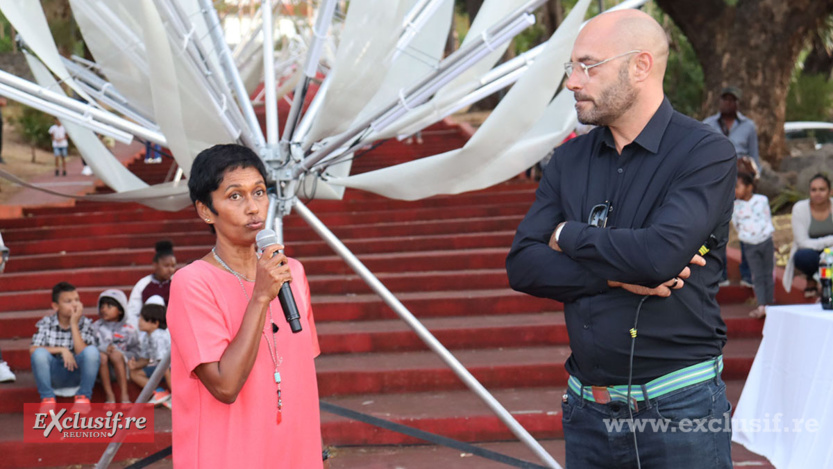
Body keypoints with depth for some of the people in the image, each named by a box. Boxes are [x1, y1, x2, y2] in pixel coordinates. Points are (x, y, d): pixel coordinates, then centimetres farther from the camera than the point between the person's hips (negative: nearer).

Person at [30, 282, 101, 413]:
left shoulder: (85, 324, -5)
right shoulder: (45, 323, -4)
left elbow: (82, 353, -18)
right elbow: (33, 349, -16)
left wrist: (74, 325, -20)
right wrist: (61, 350, -23)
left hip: (77, 374, 0)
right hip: (53, 375, 0)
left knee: (92, 351, -30)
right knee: (39, 353, -30)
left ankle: (83, 397, -11)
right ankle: (47, 398, -11)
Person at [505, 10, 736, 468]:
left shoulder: (706, 153, -8)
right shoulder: (569, 160, 8)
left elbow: (661, 253, -23)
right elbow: (522, 265, 0)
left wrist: (568, 236, -7)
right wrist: (617, 276, -14)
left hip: (679, 408, -5)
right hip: (588, 407, 5)